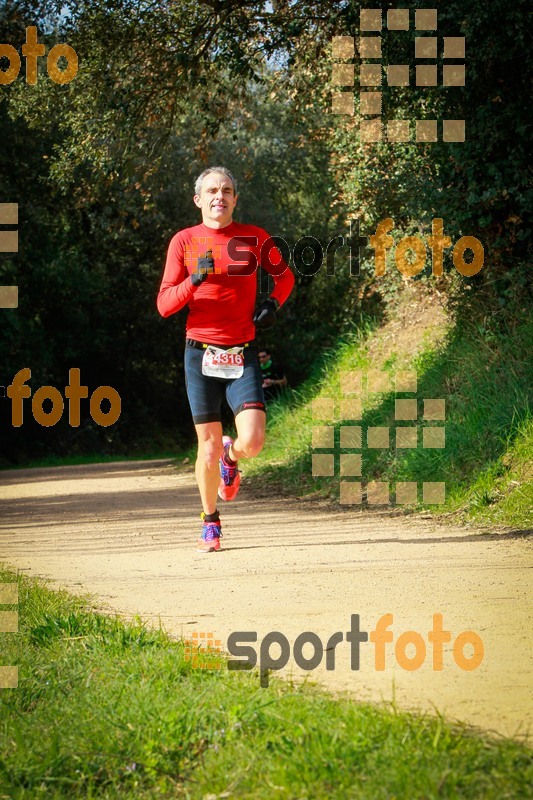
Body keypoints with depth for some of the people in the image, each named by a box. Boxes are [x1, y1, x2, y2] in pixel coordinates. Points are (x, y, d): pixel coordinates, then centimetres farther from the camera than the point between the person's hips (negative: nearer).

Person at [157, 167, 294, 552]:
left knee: (253, 441, -14)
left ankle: (230, 457, 23)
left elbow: (285, 275, 22)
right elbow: (164, 305, 0)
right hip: (201, 354, 0)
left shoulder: (254, 238, 5)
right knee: (209, 445, 1)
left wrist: (273, 303, 3)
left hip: (242, 354, 1)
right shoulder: (184, 241, 3)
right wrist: (195, 280, -17)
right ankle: (210, 521, 22)